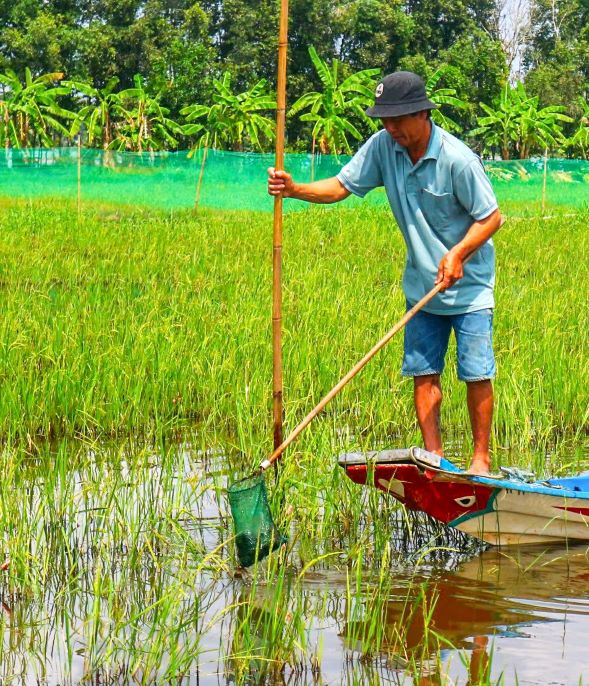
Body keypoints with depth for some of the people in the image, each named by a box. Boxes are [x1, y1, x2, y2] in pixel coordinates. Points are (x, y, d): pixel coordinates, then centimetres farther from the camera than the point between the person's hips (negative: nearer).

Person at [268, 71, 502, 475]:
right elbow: (341, 187, -4)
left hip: (469, 286, -5)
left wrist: (458, 253, -25)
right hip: (421, 285, 5)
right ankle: (434, 456, 10)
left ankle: (481, 457, 8)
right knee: (423, 372, 4)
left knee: (476, 374, -4)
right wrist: (294, 189, -20)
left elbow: (491, 217, -13)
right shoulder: (383, 147, -6)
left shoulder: (457, 159, -21)